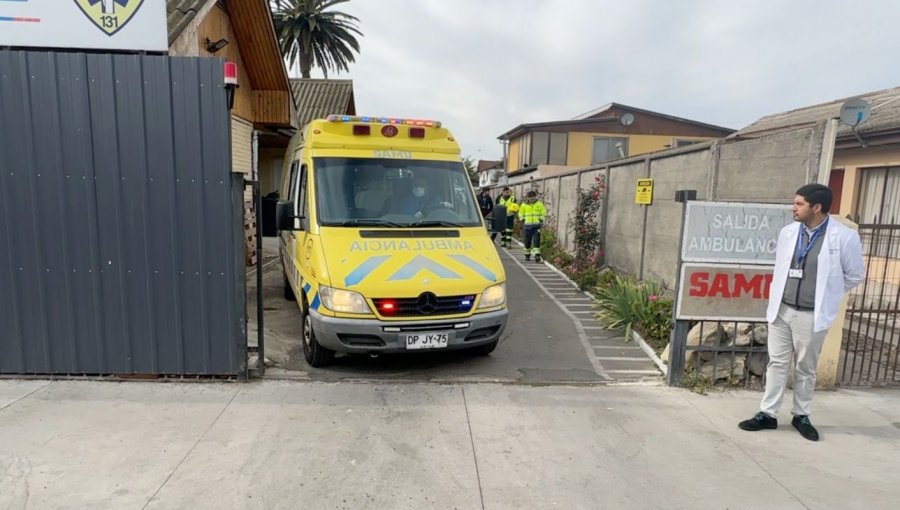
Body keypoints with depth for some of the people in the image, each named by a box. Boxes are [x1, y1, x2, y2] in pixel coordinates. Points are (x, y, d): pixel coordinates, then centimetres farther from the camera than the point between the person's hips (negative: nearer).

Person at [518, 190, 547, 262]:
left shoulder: (540, 204, 2)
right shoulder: (524, 205, 4)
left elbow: (544, 213, 9)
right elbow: (521, 213, 17)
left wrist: (541, 220, -3)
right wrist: (523, 220, 5)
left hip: (537, 225, -2)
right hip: (528, 225, 2)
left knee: (536, 240, -10)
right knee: (527, 241, 7)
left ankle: (537, 255, -13)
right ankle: (527, 254, 22)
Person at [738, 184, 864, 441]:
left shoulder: (844, 237, -10)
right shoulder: (788, 232, 2)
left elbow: (855, 275, 2)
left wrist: (824, 295, 7)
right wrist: (781, 293, 11)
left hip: (812, 316, -3)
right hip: (781, 310, 3)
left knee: (806, 367, 10)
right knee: (777, 363, 8)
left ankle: (801, 416, 28)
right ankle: (768, 414, 17)